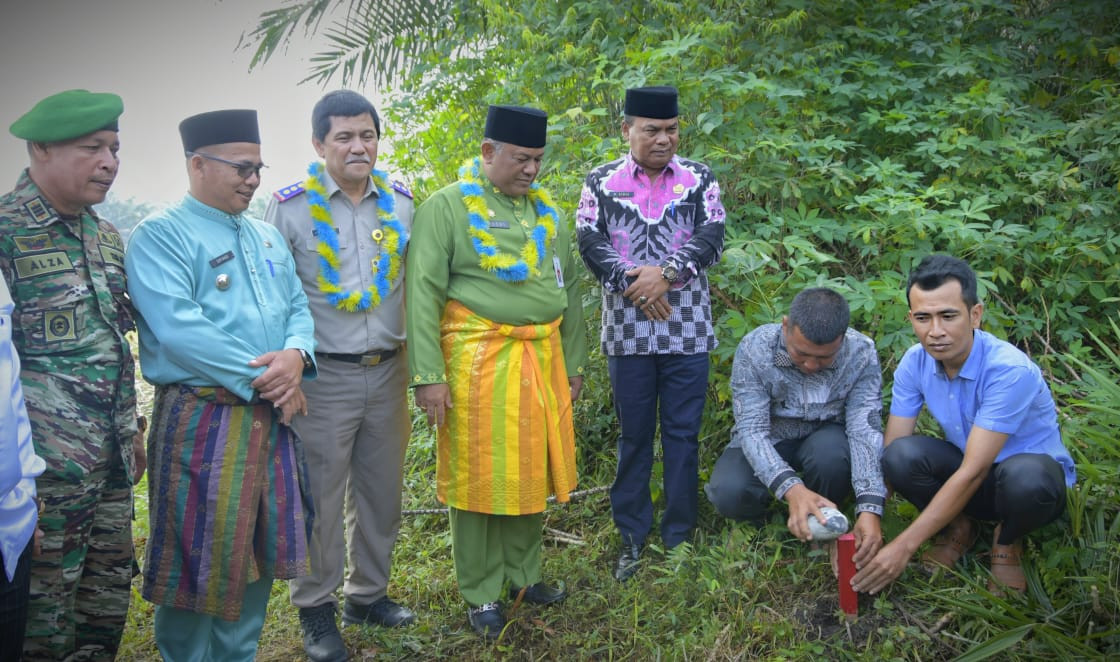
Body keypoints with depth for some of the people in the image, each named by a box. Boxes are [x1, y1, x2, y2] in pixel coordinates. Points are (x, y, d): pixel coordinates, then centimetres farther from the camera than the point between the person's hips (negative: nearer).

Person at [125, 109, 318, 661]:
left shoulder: (268, 237, 15)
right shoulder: (160, 234, -8)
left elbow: (297, 307, 14)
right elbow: (178, 328, -19)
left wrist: (296, 353, -10)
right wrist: (263, 380, -18)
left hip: (271, 417, 7)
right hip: (202, 419, -7)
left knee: (260, 549, 15)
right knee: (200, 558, 2)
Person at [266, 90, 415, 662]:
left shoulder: (400, 202, 6)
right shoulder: (290, 206, -6)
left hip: (388, 373, 4)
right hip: (324, 376, -4)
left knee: (382, 490, 14)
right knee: (321, 497, 5)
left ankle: (368, 593, 33)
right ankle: (315, 609, 23)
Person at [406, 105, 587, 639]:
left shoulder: (545, 209, 12)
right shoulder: (447, 207, -6)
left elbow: (567, 287, 18)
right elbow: (423, 293, -10)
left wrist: (572, 362, 16)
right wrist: (428, 374, -15)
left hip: (542, 360, 6)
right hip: (479, 362, -5)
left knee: (533, 472, 14)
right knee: (479, 478, 5)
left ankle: (523, 574, 32)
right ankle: (479, 594, 20)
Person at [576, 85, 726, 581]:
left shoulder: (700, 179, 6)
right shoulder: (601, 182, 5)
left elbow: (711, 237, -5)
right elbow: (589, 242, -4)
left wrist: (666, 273, -19)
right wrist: (633, 283, -15)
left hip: (687, 330, 0)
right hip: (627, 331, 0)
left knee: (683, 433, 6)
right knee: (633, 434, 8)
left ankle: (679, 536, 18)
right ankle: (632, 538, 20)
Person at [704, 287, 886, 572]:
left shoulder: (861, 353, -22)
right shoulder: (754, 348, -26)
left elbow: (865, 431, -25)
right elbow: (752, 429, -29)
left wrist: (870, 508, -40)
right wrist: (792, 489, -46)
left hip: (823, 437, 1)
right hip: (767, 441, -1)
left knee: (832, 454, -35)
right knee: (729, 493, -30)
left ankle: (826, 527, -3)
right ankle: (757, 525, 7)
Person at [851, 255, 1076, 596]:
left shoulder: (1010, 370, -31)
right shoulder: (915, 363, -14)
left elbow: (973, 472, -32)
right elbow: (888, 452, -13)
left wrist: (904, 546, -34)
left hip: (1034, 475, -3)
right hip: (968, 472, 4)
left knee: (1025, 476, -41)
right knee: (903, 455, -29)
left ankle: (1007, 542, -4)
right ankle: (957, 528, 3)